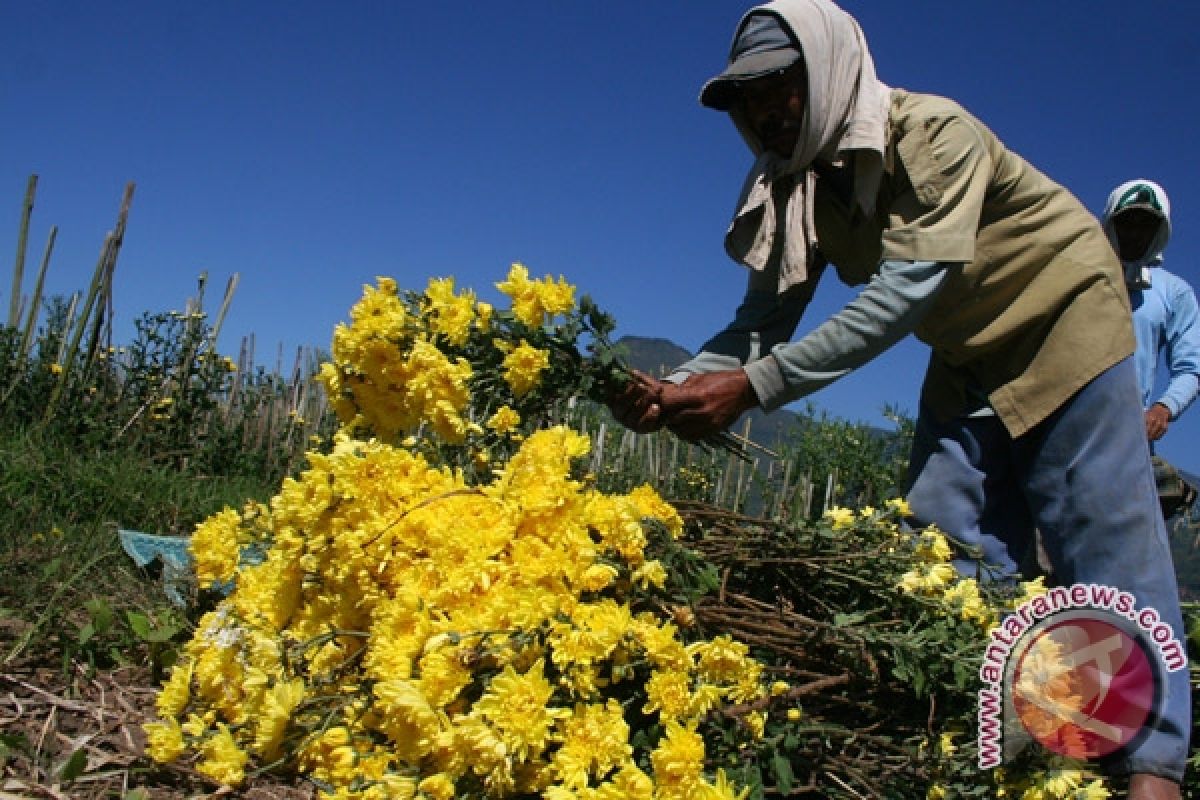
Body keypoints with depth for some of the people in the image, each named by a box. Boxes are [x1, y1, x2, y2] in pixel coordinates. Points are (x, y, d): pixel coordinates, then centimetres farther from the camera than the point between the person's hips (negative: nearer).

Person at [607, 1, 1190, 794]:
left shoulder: (936, 134, -29)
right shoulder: (805, 182, -7)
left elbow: (905, 291, -38)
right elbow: (765, 319, -12)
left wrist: (754, 387, -45)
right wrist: (673, 388, -32)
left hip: (1064, 321, -6)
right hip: (968, 358, 7)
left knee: (1105, 542, -9)